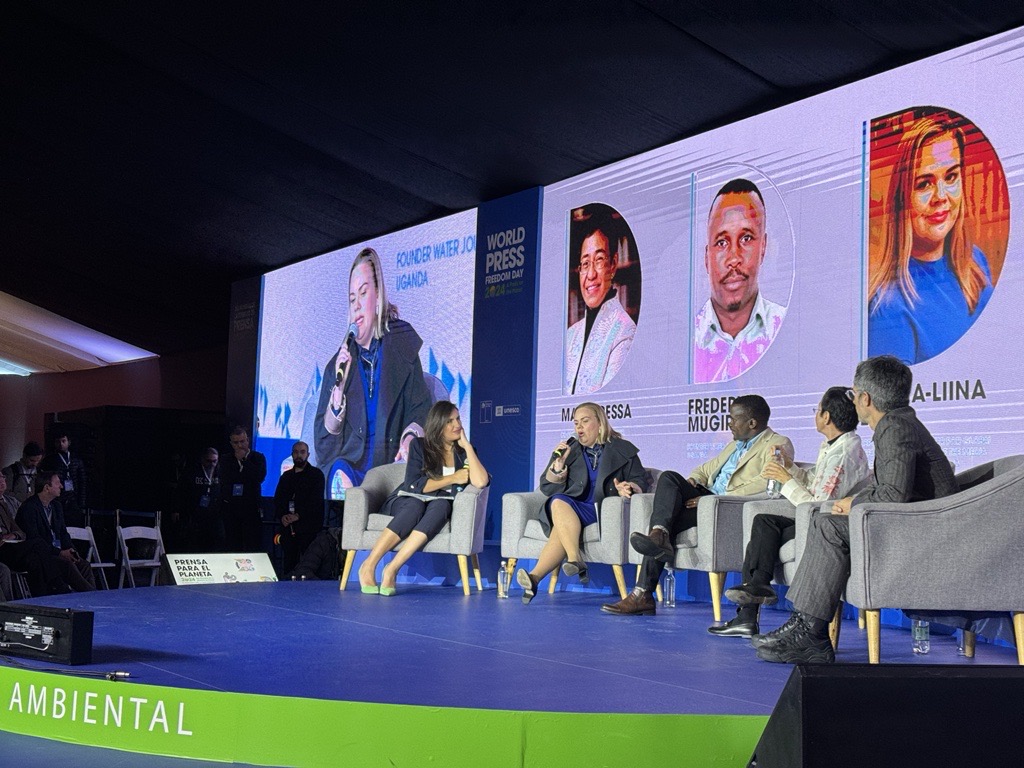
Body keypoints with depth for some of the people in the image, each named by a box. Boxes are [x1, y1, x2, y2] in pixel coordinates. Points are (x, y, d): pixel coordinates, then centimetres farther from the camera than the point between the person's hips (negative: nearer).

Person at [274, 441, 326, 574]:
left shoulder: (316, 474, 3)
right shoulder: (286, 476, 20)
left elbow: (315, 501, -7)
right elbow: (277, 500, 14)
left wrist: (298, 516, -14)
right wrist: (282, 516, -5)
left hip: (309, 528, -4)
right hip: (289, 527, 5)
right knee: (289, 563, -1)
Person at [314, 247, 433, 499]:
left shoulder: (402, 348, 10)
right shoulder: (338, 364, 13)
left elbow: (420, 409, 9)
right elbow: (322, 440, 8)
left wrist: (410, 437, -14)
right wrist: (339, 388, -7)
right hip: (349, 466, 1)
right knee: (340, 473, -35)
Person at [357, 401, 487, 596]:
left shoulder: (464, 452, 11)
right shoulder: (419, 446, 5)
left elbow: (481, 482, -9)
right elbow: (414, 485, -7)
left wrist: (467, 445, -6)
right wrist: (453, 478, -7)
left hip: (438, 507, 2)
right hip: (406, 502, -1)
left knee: (441, 505, -36)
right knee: (416, 506, -38)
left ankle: (392, 568, -44)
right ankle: (368, 566, -40)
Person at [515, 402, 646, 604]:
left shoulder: (623, 450, 16)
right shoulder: (569, 450, 23)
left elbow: (640, 483, 9)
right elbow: (548, 488, 15)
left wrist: (629, 488, -15)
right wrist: (558, 465, -4)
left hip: (606, 512, -3)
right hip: (572, 510, 3)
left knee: (560, 529, -32)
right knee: (558, 502, -34)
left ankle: (535, 576, -44)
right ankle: (575, 561, -49)